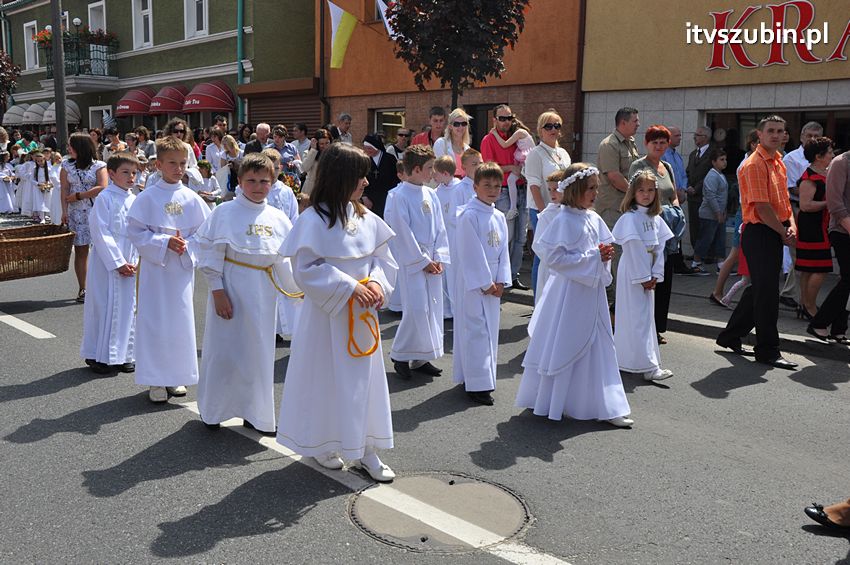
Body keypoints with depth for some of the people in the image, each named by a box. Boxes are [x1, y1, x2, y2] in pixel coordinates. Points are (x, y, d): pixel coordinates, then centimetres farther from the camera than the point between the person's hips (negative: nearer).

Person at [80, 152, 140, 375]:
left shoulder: (135, 200, 8)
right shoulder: (105, 198, -9)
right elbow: (100, 233, -13)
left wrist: (135, 262, 0)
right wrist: (118, 262, -16)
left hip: (130, 264, 6)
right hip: (108, 261, -6)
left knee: (128, 305, 10)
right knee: (105, 305, 0)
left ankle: (124, 354, 20)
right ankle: (99, 356, 12)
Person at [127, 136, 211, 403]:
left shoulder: (191, 198, 2)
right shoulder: (147, 198, -6)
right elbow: (135, 231, -7)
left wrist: (188, 246, -11)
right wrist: (165, 242, -17)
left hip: (183, 268, 3)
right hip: (155, 267, -3)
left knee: (181, 319, 9)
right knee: (155, 322, 0)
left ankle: (176, 376, 23)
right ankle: (156, 380, 12)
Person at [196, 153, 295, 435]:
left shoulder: (278, 218, 5)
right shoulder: (224, 212, -8)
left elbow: (284, 261, 10)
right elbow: (210, 255, -9)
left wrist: (299, 290, 7)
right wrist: (217, 291, -13)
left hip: (262, 292, 4)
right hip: (231, 288, -4)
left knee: (258, 351, 11)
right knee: (224, 348, 4)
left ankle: (254, 413, 25)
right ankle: (213, 411, 23)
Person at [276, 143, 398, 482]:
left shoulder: (366, 218, 3)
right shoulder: (313, 220, -14)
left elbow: (384, 259, 9)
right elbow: (307, 270, -16)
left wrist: (377, 283, -12)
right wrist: (350, 287, -21)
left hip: (362, 314, 6)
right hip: (327, 314, -5)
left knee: (365, 378, 10)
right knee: (326, 379, 7)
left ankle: (366, 449, 22)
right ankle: (322, 445, 28)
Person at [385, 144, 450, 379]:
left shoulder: (431, 195, 8)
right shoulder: (400, 196, -11)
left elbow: (440, 228, 10)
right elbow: (403, 234, -13)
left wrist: (439, 258, 0)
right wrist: (423, 261, -11)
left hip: (432, 260, 7)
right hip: (411, 260, -7)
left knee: (433, 307, 8)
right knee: (416, 309, -10)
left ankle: (422, 358, 20)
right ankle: (401, 357, 8)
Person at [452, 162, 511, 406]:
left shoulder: (499, 217, 10)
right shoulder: (469, 215, -13)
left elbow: (503, 250, 10)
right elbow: (471, 253, -16)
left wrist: (501, 280, 0)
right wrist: (485, 283, -15)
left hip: (492, 283, 8)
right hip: (473, 281, -8)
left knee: (490, 328, 13)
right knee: (476, 329, -6)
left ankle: (471, 376, 25)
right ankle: (478, 384, 0)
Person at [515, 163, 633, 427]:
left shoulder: (594, 218, 8)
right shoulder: (564, 220, -15)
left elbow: (604, 247, 20)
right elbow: (554, 257, -22)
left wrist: (604, 255, -4)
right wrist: (592, 256, -19)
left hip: (592, 291, 8)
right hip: (569, 292, -7)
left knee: (597, 348, 12)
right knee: (561, 348, 4)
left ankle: (607, 407, 22)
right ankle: (547, 402, 21)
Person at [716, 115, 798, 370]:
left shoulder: (779, 162, 16)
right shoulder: (754, 164, -14)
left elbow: (783, 198, 19)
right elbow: (762, 207, -18)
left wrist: (791, 224, 1)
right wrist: (784, 233, -11)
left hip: (776, 233, 9)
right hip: (759, 233, -9)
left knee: (761, 288, 14)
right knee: (767, 291, -5)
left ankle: (731, 336, 26)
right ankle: (768, 350, 4)